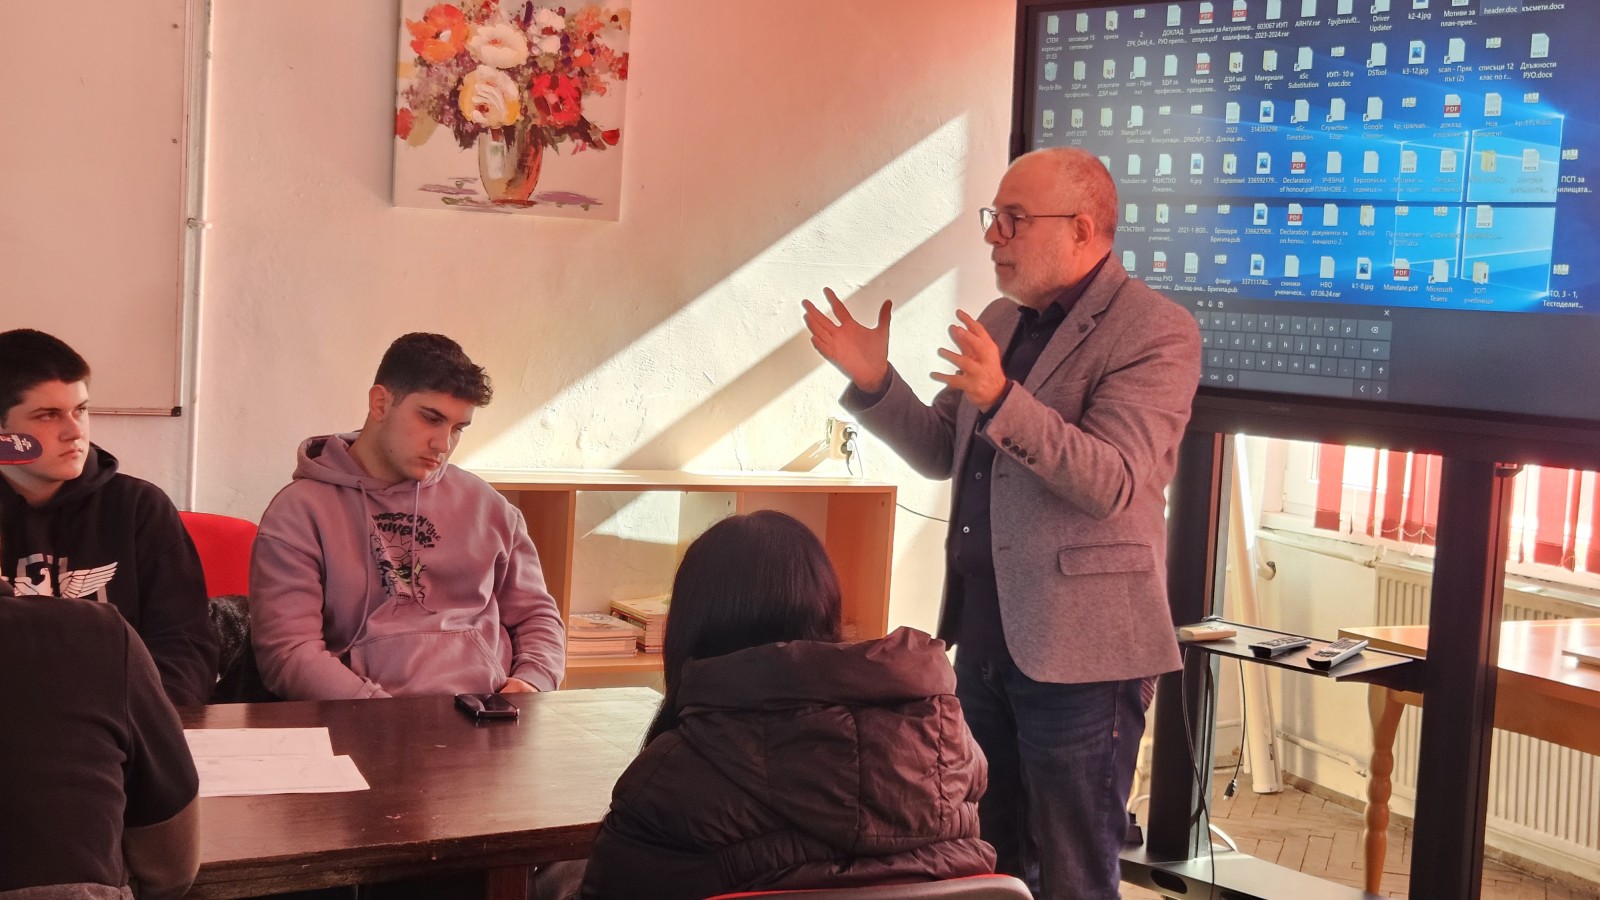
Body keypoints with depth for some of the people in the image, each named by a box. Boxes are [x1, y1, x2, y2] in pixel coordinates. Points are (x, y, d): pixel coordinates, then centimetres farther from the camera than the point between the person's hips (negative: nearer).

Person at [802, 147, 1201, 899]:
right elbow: (943, 453, 16)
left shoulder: (1157, 333, -13)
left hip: (1077, 649, -8)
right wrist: (874, 381, 0)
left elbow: (1113, 484, -24)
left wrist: (1001, 398, -35)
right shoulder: (1000, 322, 12)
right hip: (983, 639, 8)